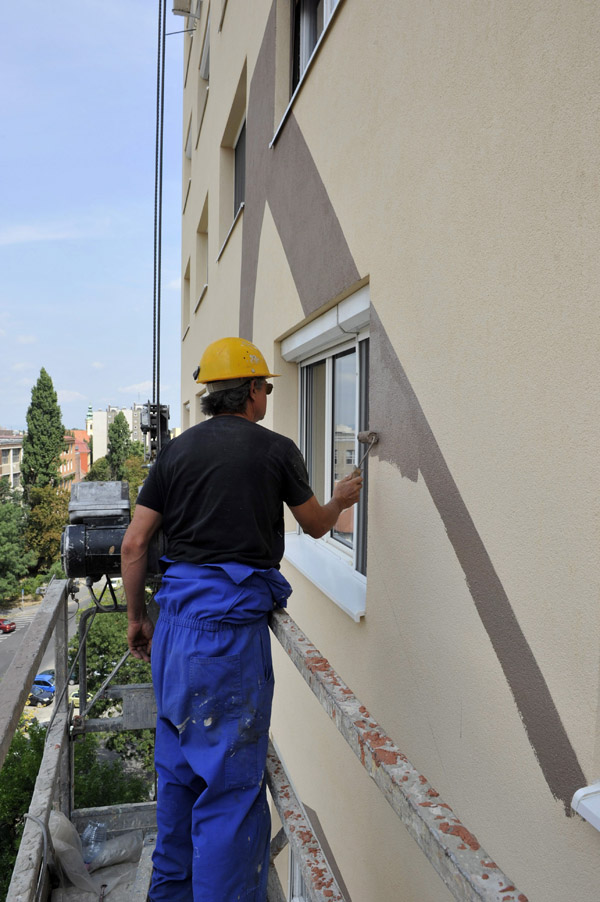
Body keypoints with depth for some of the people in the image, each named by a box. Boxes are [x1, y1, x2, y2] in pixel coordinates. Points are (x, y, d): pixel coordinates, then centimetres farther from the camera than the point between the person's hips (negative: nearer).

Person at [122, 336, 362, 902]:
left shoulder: (176, 450, 7)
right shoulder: (275, 450, -5)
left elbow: (134, 543, 5)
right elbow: (316, 525, 10)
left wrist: (137, 617, 16)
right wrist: (342, 498, 31)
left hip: (176, 616, 7)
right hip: (231, 622, -6)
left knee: (179, 761, 22)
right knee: (231, 777, 3)